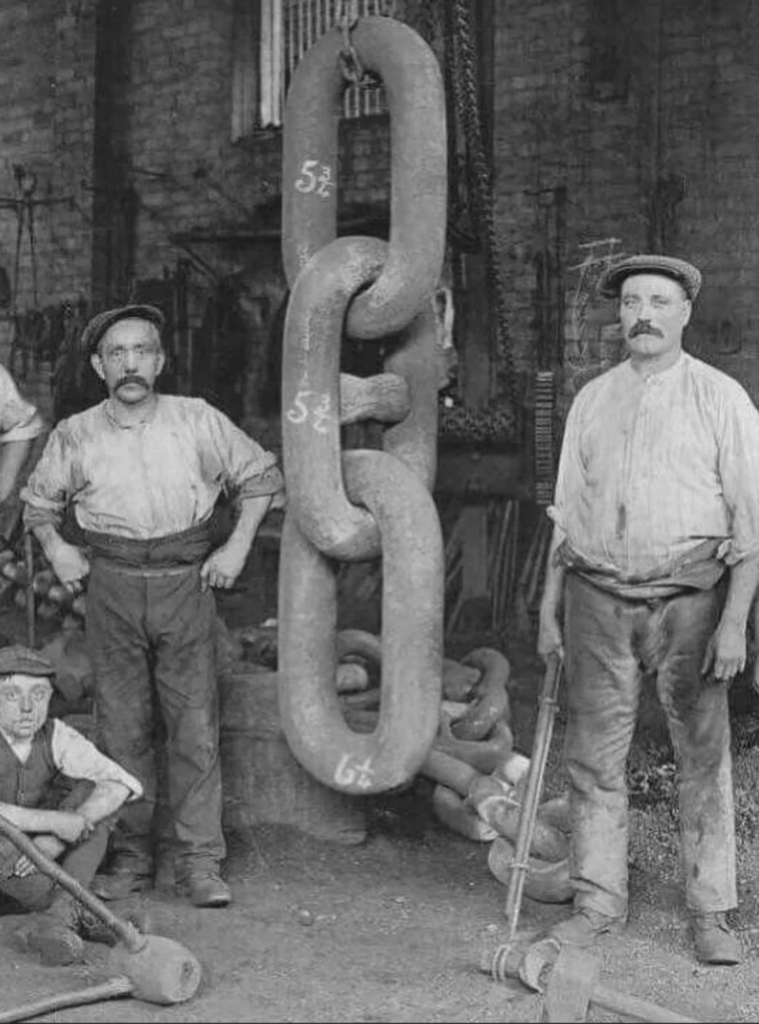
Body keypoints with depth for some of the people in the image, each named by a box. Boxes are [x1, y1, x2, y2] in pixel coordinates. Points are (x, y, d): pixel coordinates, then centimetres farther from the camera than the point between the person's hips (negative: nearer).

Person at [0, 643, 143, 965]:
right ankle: (78, 914, -20)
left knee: (97, 795, -15)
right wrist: (57, 823, -40)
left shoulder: (55, 737, -11)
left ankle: (58, 918, -28)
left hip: (37, 849, 5)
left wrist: (56, 841, -34)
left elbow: (122, 784, -22)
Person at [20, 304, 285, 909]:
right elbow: (39, 502, 21)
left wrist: (238, 546, 3)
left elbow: (262, 476, 11)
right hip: (111, 588, 1)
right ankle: (131, 857, 13)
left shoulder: (198, 421, 0)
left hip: (185, 583, -1)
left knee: (194, 724, -3)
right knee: (122, 727, 4)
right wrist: (55, 548, 4)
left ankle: (200, 862, 2)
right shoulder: (75, 436, 3)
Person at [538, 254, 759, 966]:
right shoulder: (591, 400, 12)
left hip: (689, 596, -3)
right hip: (597, 595, 3)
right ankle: (598, 901, 16)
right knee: (593, 753, 5)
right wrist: (549, 605, 12)